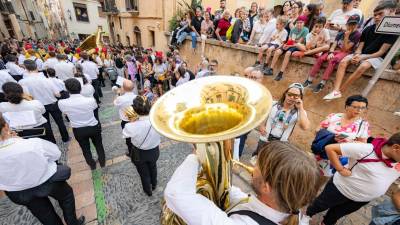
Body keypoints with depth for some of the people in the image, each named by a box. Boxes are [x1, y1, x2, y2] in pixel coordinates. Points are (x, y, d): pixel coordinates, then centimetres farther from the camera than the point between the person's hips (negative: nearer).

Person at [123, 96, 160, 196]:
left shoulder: (132, 126, -35)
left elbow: (124, 134, -12)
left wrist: (131, 122, -13)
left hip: (139, 154, -2)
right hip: (154, 151, 2)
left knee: (144, 173, 28)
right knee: (153, 168, 34)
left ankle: (148, 191, 55)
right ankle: (154, 185, 62)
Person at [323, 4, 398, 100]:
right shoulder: (368, 29, 7)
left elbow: (381, 52, -12)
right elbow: (360, 47, 5)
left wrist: (362, 58, -22)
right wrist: (356, 56, -17)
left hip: (377, 57, -4)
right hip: (362, 55, 5)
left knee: (363, 66, -38)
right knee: (343, 61, -25)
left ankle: (339, 91, -31)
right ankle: (335, 91, -38)